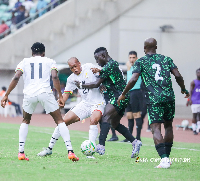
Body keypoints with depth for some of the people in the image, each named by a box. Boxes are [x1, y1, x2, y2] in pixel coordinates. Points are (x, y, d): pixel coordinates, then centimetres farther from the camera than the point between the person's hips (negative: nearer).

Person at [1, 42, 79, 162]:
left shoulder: (24, 62, 20)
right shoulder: (49, 61, 17)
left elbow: (16, 78, 6)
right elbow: (55, 77, 1)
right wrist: (61, 96, 2)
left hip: (29, 94, 2)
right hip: (45, 92, -2)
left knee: (25, 121, 25)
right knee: (60, 121, 7)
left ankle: (21, 152, 13)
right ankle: (70, 151, -7)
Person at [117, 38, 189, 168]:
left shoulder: (141, 62, 6)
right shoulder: (166, 59, 14)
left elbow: (133, 80, -6)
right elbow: (178, 76, 6)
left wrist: (123, 94, 5)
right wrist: (184, 90, 23)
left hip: (154, 99, -3)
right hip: (169, 97, 3)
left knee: (156, 129, -8)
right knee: (168, 126, 20)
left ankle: (164, 159, -24)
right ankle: (167, 156, 20)